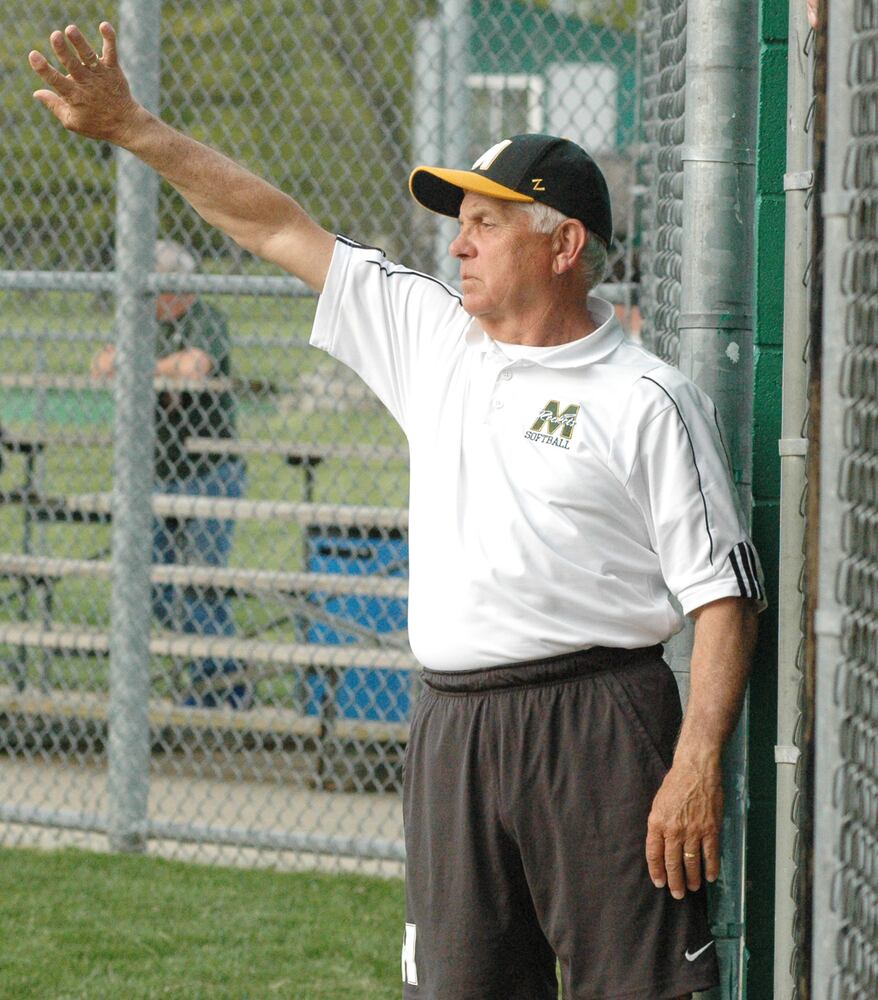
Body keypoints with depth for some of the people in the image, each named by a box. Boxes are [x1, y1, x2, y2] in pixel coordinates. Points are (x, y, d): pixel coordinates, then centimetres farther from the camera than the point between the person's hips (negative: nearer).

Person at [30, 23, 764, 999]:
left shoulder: (647, 400, -3)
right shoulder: (432, 338, 15)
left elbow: (724, 594, -7)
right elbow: (279, 229, 17)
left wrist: (697, 767, -16)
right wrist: (131, 129, 14)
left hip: (598, 729, -6)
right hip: (451, 727, 6)